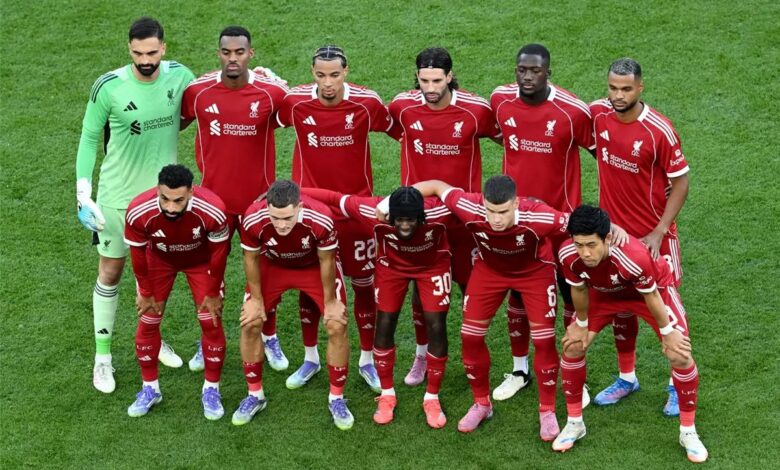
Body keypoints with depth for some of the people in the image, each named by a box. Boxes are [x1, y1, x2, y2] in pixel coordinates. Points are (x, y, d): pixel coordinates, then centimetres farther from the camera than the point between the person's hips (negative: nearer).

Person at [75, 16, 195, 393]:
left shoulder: (179, 76, -11)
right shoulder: (108, 87, -20)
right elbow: (89, 138, -9)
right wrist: (83, 194, -15)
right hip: (118, 195, -3)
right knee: (110, 272, 7)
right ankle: (102, 355, 19)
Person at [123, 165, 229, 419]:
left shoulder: (212, 211, -40)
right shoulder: (139, 212, -38)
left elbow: (218, 252, -20)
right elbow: (138, 253, -17)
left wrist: (213, 293, -8)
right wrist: (146, 292, -5)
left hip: (201, 260, -1)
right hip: (159, 259, 1)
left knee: (211, 321, -3)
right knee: (148, 322, 2)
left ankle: (211, 390, 16)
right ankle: (150, 389, 22)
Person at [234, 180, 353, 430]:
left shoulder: (320, 220, -41)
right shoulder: (253, 220, -37)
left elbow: (326, 261, -21)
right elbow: (251, 258, -14)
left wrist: (330, 302, -8)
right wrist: (257, 299, -4)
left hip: (315, 266, -1)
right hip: (273, 265, 1)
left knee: (337, 326, -9)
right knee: (250, 324, -5)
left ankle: (336, 398, 10)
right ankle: (255, 395, 16)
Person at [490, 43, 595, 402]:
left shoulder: (572, 111, -18)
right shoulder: (500, 100, -7)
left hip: (560, 215, -3)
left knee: (571, 294, 8)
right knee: (517, 292, 14)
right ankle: (519, 370, 29)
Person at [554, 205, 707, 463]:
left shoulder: (634, 257, -45)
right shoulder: (569, 255, -34)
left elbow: (651, 296, -27)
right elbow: (579, 290, -12)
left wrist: (667, 333, -13)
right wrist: (581, 324, 2)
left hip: (655, 286, -3)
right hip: (605, 292, 4)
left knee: (680, 354, -12)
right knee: (573, 346, -4)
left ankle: (688, 432, 7)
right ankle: (574, 423, 16)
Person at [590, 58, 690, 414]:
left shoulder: (659, 131, -21)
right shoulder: (597, 114, -8)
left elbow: (680, 184, -12)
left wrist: (658, 233, -17)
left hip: (653, 234, -4)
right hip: (614, 229, 4)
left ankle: (680, 384, 20)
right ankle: (627, 377, 31)